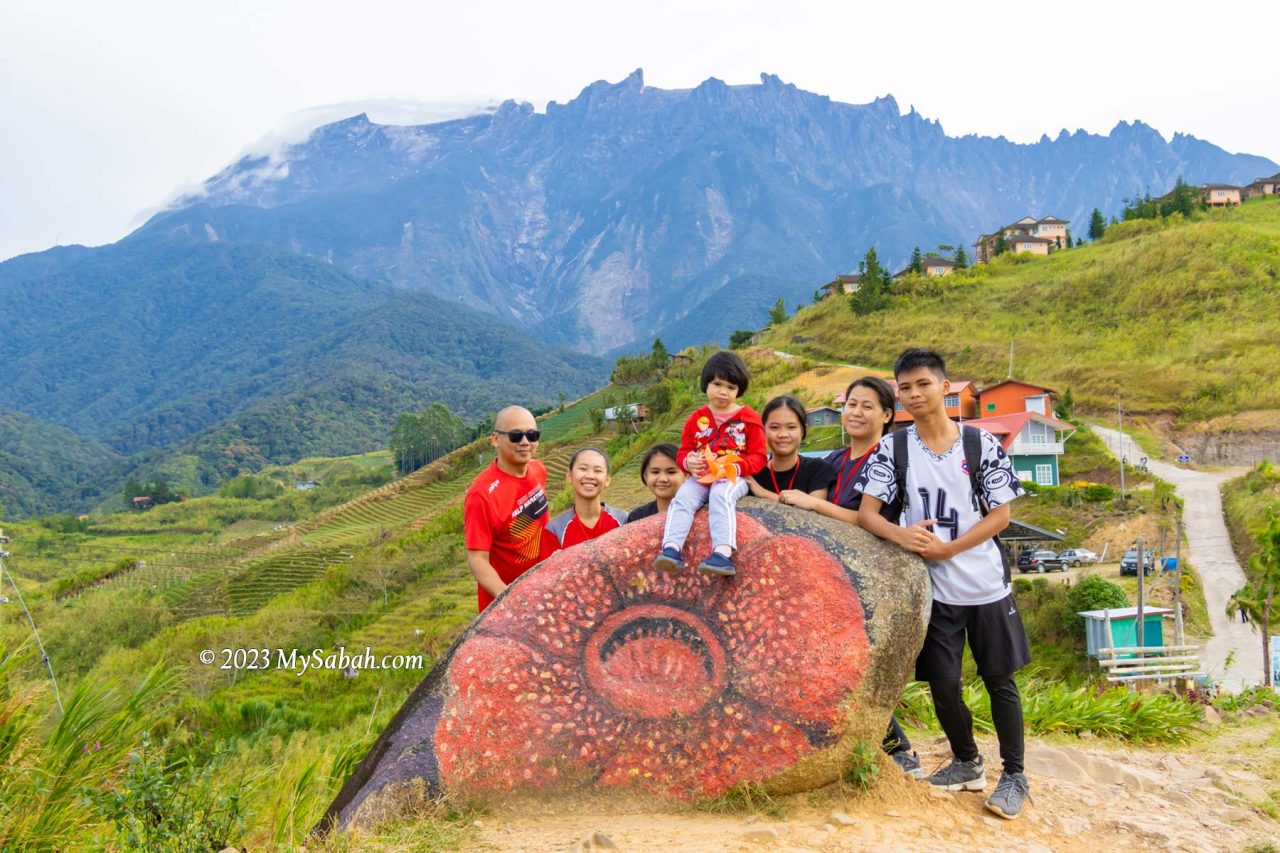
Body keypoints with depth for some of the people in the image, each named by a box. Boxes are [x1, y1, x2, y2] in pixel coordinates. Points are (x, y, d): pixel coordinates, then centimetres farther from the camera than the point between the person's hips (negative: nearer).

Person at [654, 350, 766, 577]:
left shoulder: (749, 418, 4)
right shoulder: (697, 419, 13)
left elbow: (758, 457, 1)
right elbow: (683, 451, 16)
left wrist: (735, 466, -19)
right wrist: (688, 462, -10)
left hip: (733, 477, -3)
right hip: (701, 477, 4)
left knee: (721, 495, -36)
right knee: (682, 497, -26)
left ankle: (723, 554, -50)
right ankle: (671, 548, -40)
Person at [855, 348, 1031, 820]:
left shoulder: (982, 443, -5)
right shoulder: (892, 448, -2)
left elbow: (1000, 516, -4)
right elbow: (866, 512, -7)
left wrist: (946, 549, -16)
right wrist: (901, 535, -29)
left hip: (987, 584, -1)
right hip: (934, 587, 1)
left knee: (999, 679, 9)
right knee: (943, 683, 6)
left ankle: (1014, 776, 24)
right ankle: (967, 763, 30)